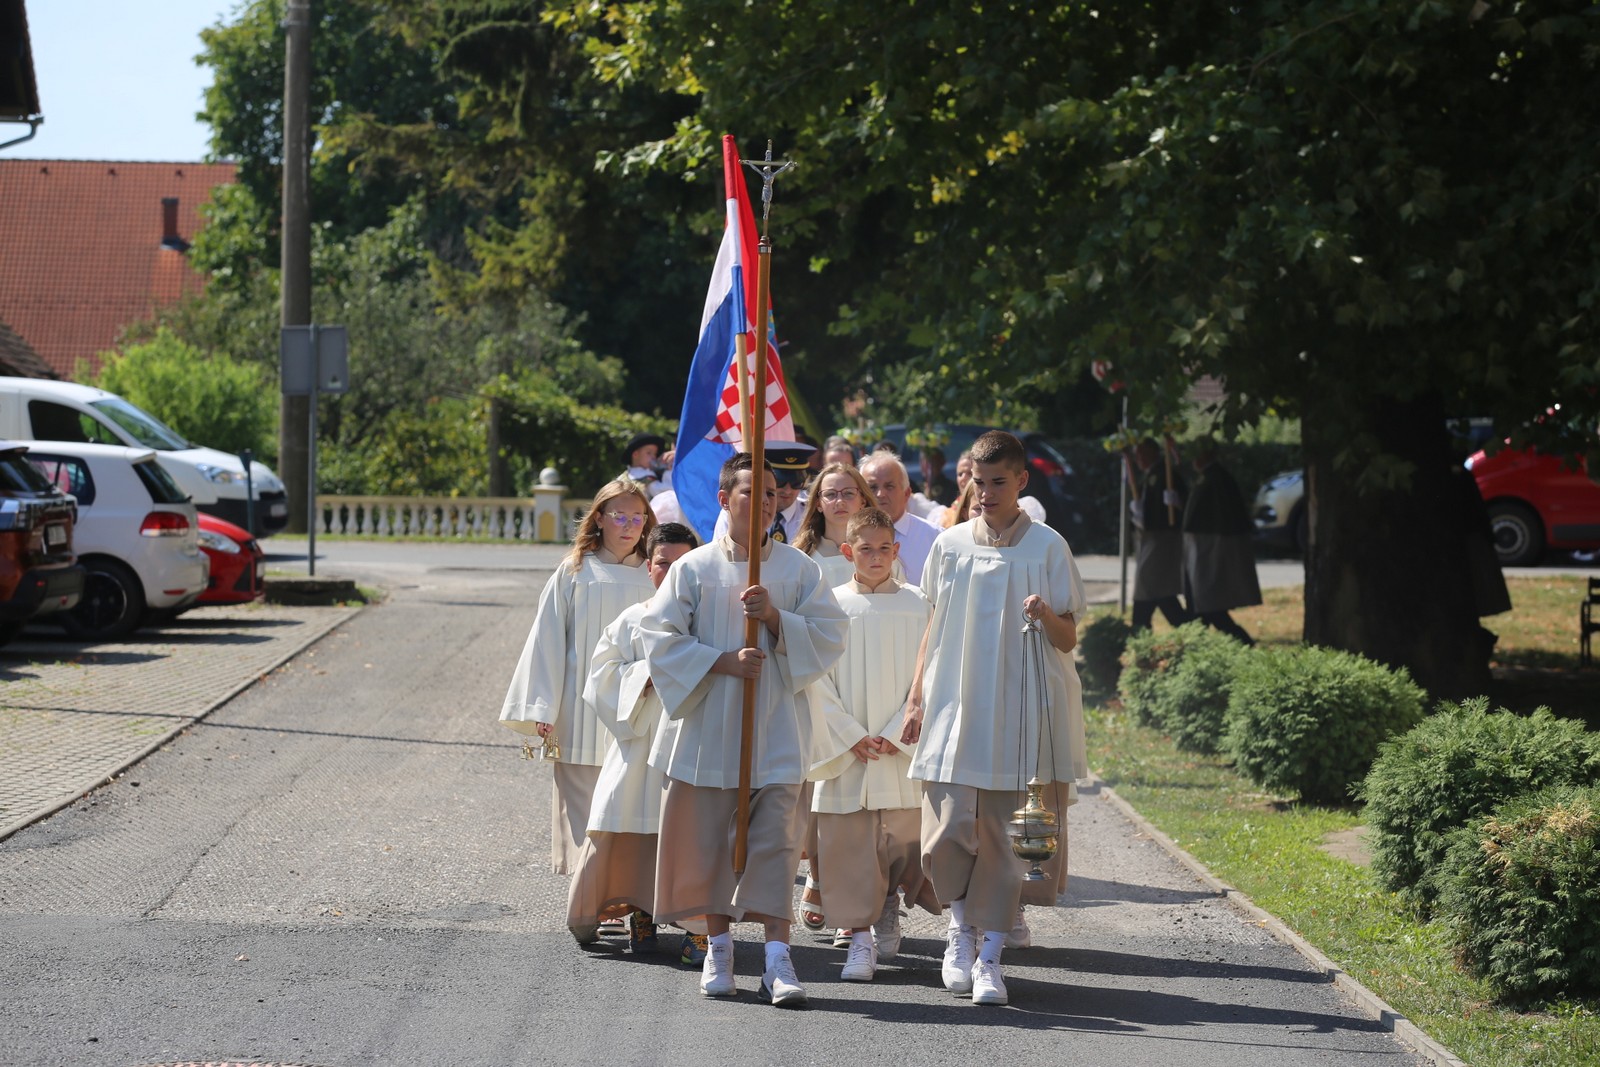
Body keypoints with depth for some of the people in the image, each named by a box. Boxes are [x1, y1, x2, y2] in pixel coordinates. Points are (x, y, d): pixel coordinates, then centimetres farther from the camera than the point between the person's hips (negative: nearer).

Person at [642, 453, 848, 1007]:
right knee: (711, 841, 6)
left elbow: (829, 636, 2)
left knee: (776, 840, -7)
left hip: (777, 729, 0)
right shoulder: (694, 568, 2)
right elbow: (660, 638, -2)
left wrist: (776, 618, -14)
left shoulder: (799, 568, 4)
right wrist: (722, 661, -13)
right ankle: (719, 948, 21)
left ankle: (778, 959, -9)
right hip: (708, 727, 0)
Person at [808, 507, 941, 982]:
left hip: (906, 751, 0)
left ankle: (889, 905, 29)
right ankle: (860, 939, 4)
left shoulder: (918, 605, 3)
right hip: (845, 755, 0)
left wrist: (896, 734, -9)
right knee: (849, 849, -3)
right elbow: (816, 680, 0)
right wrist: (853, 738, -8)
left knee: (906, 840, 2)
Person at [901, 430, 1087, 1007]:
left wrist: (1046, 616, -20)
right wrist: (916, 699, 10)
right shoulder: (950, 545, 9)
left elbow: (1069, 639, 1)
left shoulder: (1047, 547, 1)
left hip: (1019, 709, -2)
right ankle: (961, 926, 20)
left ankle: (990, 955, 7)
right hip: (954, 705, 2)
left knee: (1004, 833, -2)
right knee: (948, 828, -5)